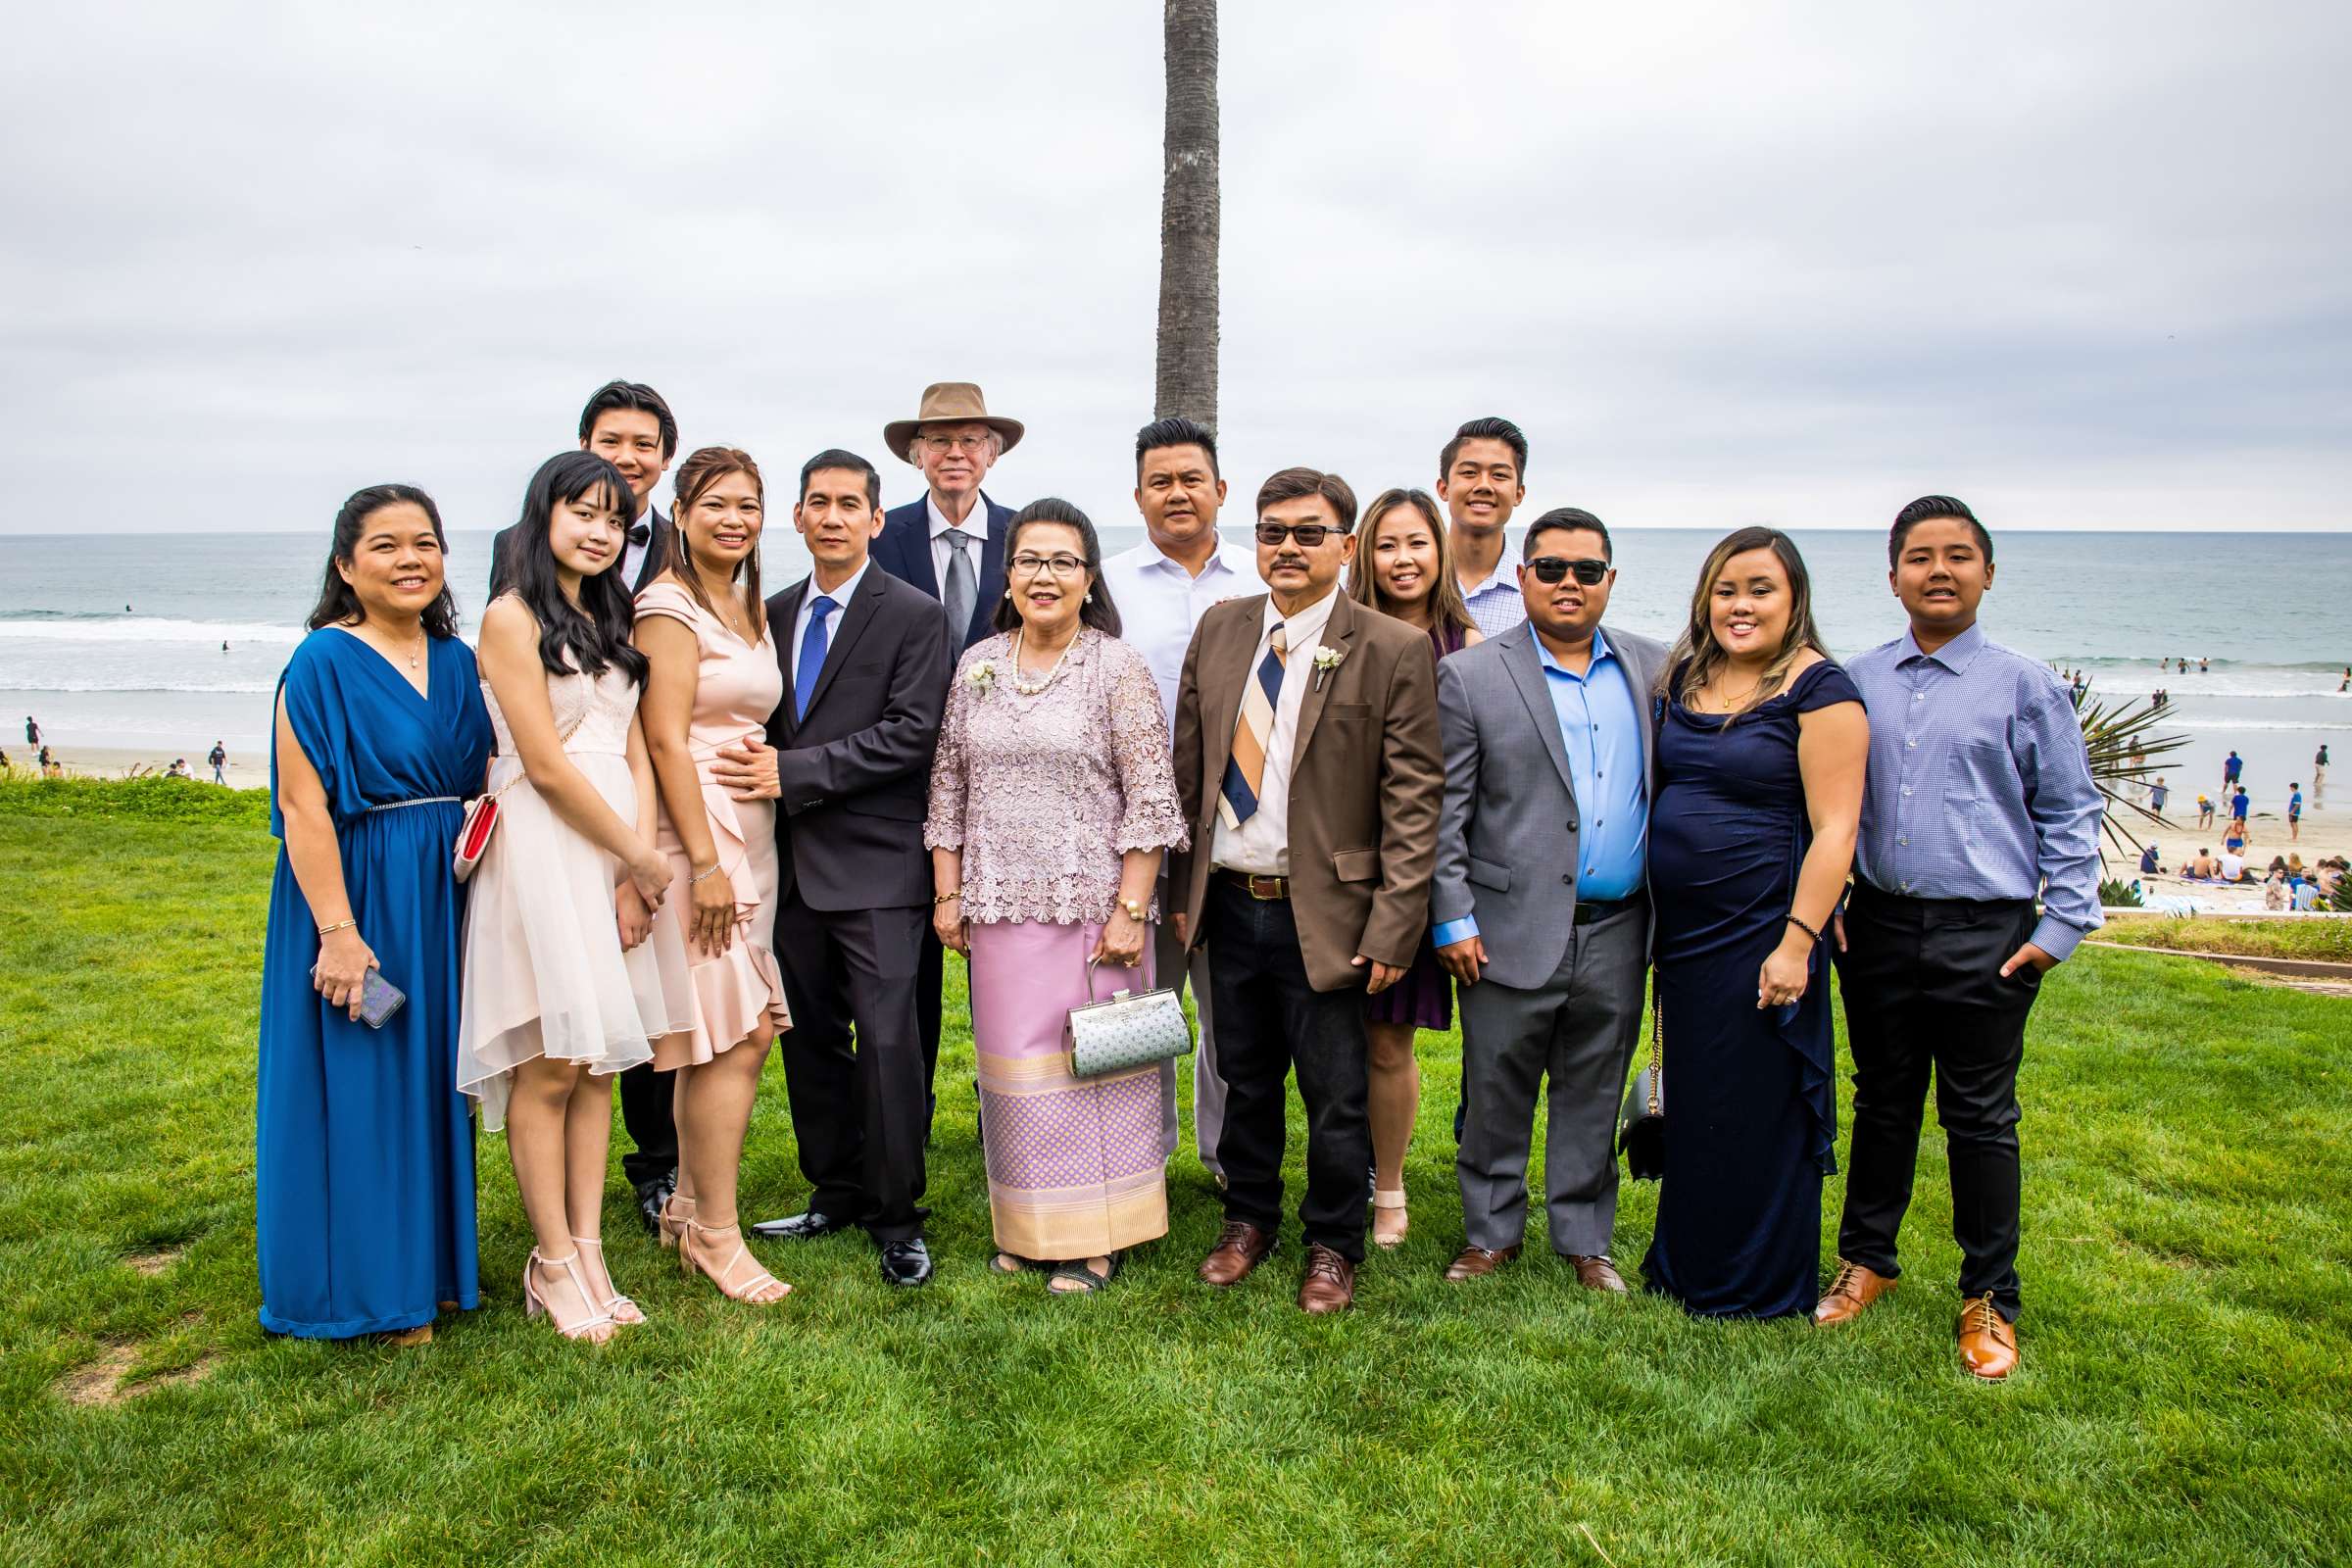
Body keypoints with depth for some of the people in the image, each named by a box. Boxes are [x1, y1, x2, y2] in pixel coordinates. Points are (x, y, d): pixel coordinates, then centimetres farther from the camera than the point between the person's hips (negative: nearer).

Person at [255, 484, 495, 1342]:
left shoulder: (456, 661, 8)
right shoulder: (323, 663, -11)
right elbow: (302, 805, -15)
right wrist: (337, 930, -19)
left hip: (443, 896, 6)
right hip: (357, 892, -6)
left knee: (433, 1077, 15)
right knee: (357, 1086, 4)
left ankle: (435, 1260, 31)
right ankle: (368, 1283, 19)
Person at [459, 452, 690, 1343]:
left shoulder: (608, 622, 18)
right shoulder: (512, 617, -5)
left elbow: (635, 754, 10)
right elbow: (546, 766, -11)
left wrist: (640, 863, -3)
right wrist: (642, 858, -6)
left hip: (616, 849, 7)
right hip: (544, 846, -7)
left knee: (600, 1059, 8)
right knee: (551, 1063, -3)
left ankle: (589, 1251, 15)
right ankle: (553, 1264, 8)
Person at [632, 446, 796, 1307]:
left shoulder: (753, 608, 17)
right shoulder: (669, 606, -9)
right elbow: (665, 738, -15)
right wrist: (705, 860, -18)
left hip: (750, 835, 8)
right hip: (697, 833, -8)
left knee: (740, 1035, 11)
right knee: (735, 1037, -6)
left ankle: (689, 1208, 25)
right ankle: (716, 1235, 7)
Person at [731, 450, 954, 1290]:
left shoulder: (915, 615, -4)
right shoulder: (774, 613, 14)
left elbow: (912, 733, -13)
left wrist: (795, 772, -16)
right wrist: (759, 773, 0)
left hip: (875, 866, -6)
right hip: (794, 861, 6)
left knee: (888, 1042, -4)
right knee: (811, 1038, 14)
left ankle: (897, 1217, 9)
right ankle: (836, 1195, 28)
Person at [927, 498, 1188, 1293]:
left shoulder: (1120, 668, -5)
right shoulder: (977, 665, 9)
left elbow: (1151, 798, -8)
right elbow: (949, 785, 13)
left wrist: (1130, 908, -13)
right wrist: (947, 891, 8)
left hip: (1091, 905, -4)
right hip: (1000, 903, 4)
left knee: (1093, 1061, 3)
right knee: (1013, 1064, 10)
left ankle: (1097, 1236, 17)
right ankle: (1027, 1226, 26)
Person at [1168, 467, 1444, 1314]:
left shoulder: (1395, 650, -8)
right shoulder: (1219, 629, 7)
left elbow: (1413, 800, -9)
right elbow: (1189, 768, 11)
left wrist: (1393, 927, -13)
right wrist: (1184, 887, 9)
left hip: (1324, 914, -4)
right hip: (1229, 902, 4)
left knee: (1335, 1096, 8)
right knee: (1245, 1078, 18)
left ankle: (1332, 1245, 29)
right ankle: (1248, 1220, 38)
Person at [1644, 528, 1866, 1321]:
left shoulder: (1818, 689, -11)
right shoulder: (1685, 680, 8)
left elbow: (1834, 829, -15)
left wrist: (1797, 943, -20)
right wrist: (1652, 915, 11)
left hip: (1759, 933, -6)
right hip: (1683, 929, 6)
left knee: (1755, 1108, 6)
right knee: (1691, 1103, 17)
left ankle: (1758, 1287, 24)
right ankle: (1684, 1265, 34)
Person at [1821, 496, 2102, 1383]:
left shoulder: (2023, 686, -2)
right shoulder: (1858, 684, 5)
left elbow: (2069, 812, 2)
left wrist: (2063, 924, -4)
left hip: (1986, 938, -2)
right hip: (1879, 929, 3)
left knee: (1980, 1118, 6)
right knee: (1882, 1103, 15)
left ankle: (1989, 1300, 21)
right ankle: (1866, 1258, 32)